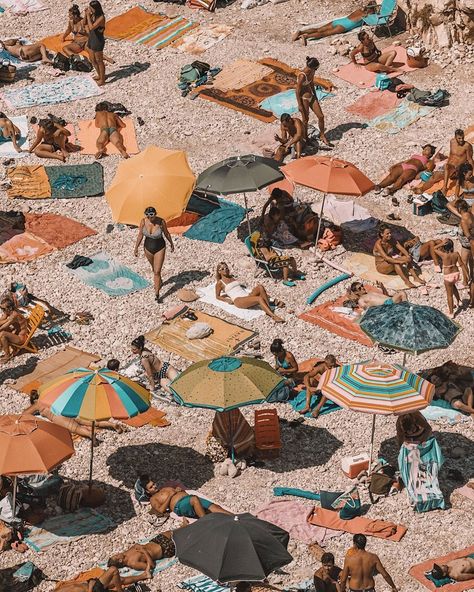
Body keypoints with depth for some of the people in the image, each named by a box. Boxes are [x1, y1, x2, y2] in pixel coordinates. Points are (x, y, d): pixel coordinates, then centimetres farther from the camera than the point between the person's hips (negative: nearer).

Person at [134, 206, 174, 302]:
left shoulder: (161, 222, -24)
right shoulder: (143, 221, -18)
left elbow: (166, 233, -7)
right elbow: (140, 235, -5)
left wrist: (171, 244, 7)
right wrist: (136, 247, 0)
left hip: (160, 248, -3)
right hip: (148, 247, 3)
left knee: (157, 271, -7)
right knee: (154, 268, 26)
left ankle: (157, 293, 3)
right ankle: (159, 281, 55)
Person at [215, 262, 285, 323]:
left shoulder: (232, 278, 29)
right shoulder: (220, 283, 11)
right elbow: (217, 296, 12)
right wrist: (227, 300, -5)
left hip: (247, 295, 7)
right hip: (238, 300, -7)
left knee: (260, 287, -25)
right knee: (259, 298, -33)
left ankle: (269, 307, -26)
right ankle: (273, 316, -44)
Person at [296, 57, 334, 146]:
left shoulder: (311, 72, -3)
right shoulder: (302, 76, -27)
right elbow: (297, 91, -21)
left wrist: (315, 97, 22)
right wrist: (299, 105, -18)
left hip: (311, 97, 8)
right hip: (303, 99, -8)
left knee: (321, 116, 9)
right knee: (305, 119, 9)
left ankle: (322, 136, 26)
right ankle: (305, 138, 30)